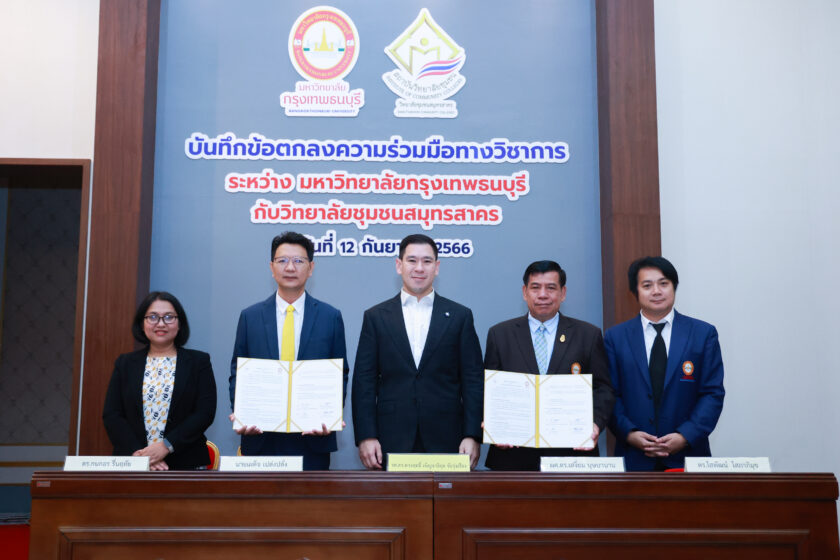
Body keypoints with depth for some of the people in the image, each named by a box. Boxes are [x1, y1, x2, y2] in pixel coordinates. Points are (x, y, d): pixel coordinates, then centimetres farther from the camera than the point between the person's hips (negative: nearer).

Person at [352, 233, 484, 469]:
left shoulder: (459, 316, 7)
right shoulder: (376, 317, 7)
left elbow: (473, 380, 4)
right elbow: (364, 381, 4)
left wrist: (472, 436, -4)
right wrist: (366, 436, -4)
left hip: (445, 441, 0)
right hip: (391, 443, 0)